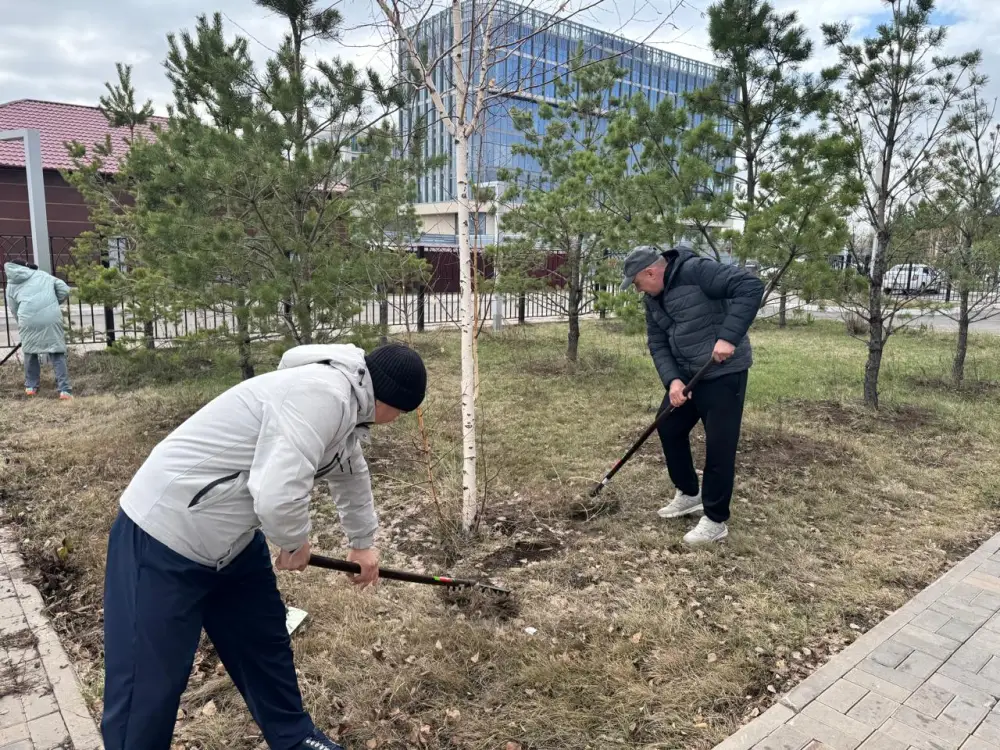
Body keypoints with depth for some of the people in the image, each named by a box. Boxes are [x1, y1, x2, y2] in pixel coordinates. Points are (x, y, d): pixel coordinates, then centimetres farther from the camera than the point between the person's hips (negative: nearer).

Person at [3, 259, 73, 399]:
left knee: (30, 352, 20)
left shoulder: (12, 284, 21)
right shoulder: (43, 275, 22)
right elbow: (65, 291, 14)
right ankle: (64, 390, -3)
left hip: (28, 320, 0)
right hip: (50, 318, 0)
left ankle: (31, 386, 29)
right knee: (57, 353, 3)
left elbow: (14, 310, 20)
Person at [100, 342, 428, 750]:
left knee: (266, 643, 21)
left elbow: (351, 472, 25)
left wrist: (363, 543, 39)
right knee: (148, 689, 1)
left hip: (230, 536, 10)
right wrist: (296, 543, -13)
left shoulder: (345, 403, 6)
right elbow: (278, 496, -38)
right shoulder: (323, 395, -27)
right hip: (164, 536, -10)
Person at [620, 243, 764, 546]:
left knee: (719, 445, -4)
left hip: (723, 374, -8)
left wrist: (729, 336, -32)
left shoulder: (697, 271, -20)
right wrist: (672, 379, -14)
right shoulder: (653, 299, 5)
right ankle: (689, 494, 34)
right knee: (669, 428, 15)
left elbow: (751, 286, -27)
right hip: (686, 375, 9)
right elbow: (657, 344, 3)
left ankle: (716, 521, 10)